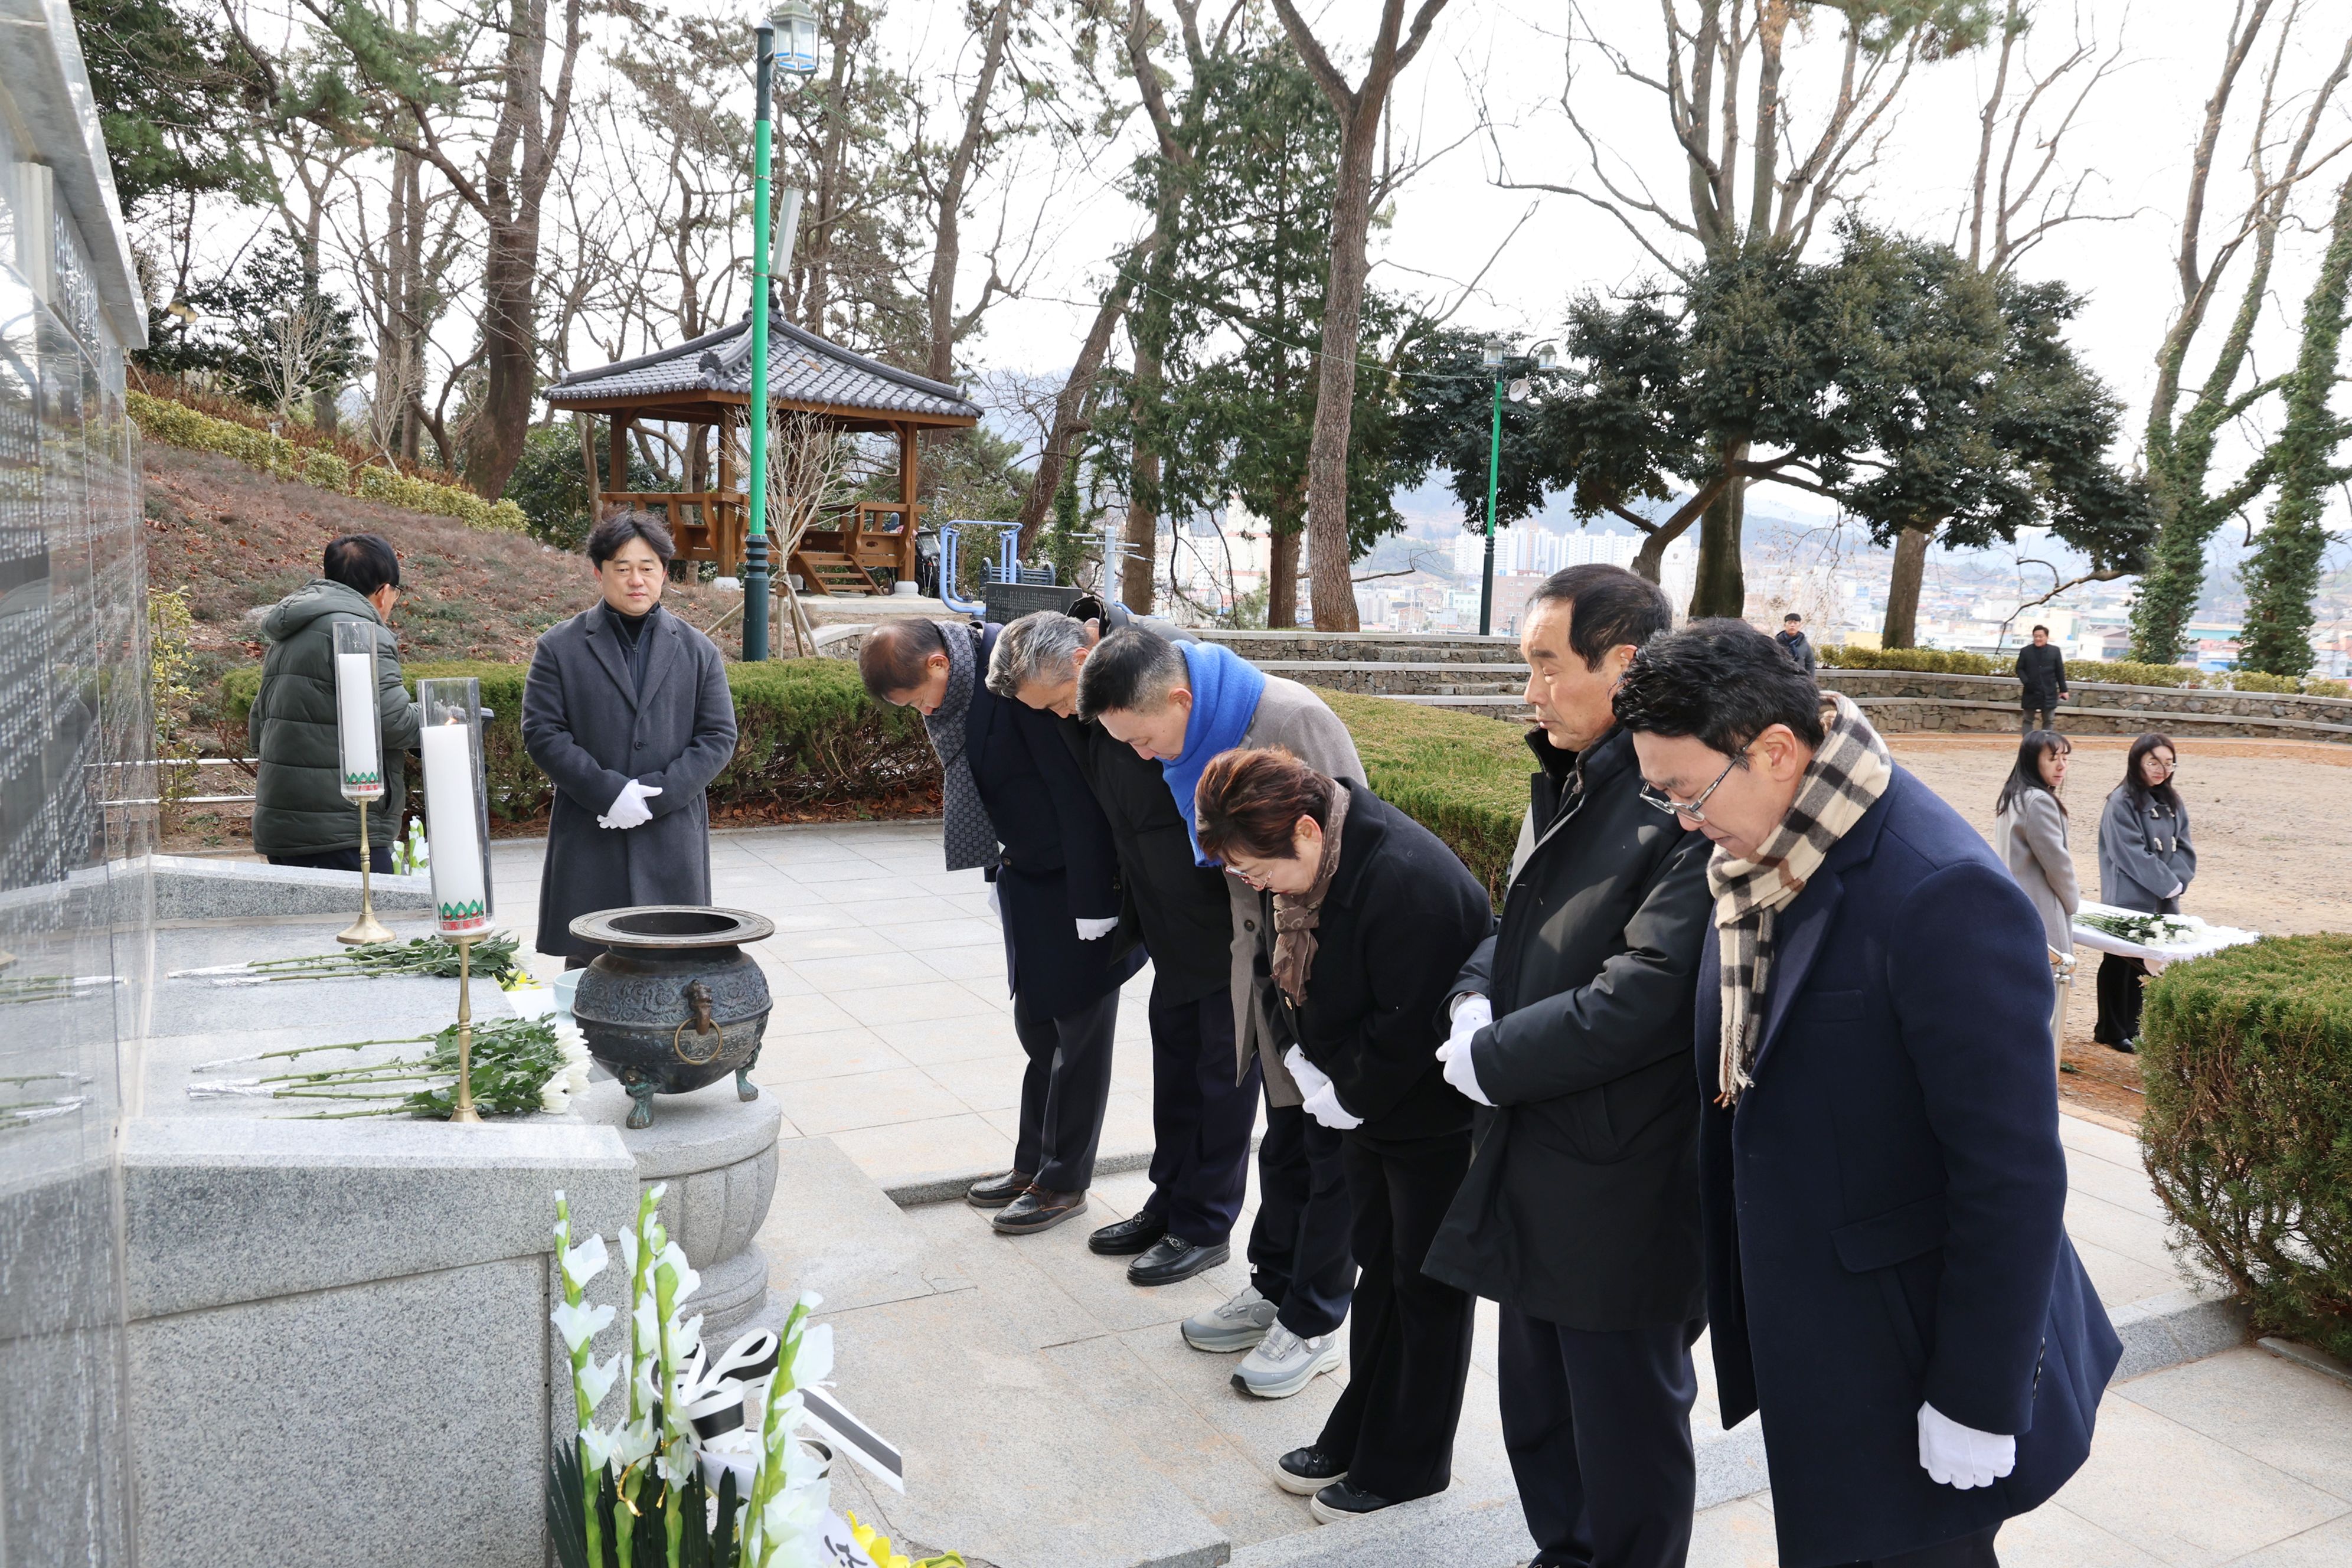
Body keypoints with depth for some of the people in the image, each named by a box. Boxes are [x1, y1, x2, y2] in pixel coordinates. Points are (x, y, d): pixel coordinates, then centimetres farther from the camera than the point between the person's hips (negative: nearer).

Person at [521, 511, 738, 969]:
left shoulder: (698, 651, 9)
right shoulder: (559, 647, 5)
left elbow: (718, 736, 3)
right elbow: (542, 733, -2)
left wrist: (657, 794, -10)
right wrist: (607, 793, -14)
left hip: (673, 840, 1)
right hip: (587, 841, -1)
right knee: (588, 963, 2)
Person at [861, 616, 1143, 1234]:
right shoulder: (952, 689, 1)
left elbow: (1078, 791, -24)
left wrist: (1094, 901, -21)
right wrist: (999, 870, 14)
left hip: (1084, 876, -8)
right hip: (1028, 874, 8)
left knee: (1078, 1029, 4)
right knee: (1036, 1023, 17)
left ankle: (1064, 1182, 17)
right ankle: (1034, 1164, 31)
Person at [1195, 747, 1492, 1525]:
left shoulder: (1407, 882, -33)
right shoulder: (1295, 868, -5)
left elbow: (1408, 1026, -30)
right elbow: (1277, 972, 7)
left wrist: (1349, 1100, -16)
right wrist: (1308, 1071, -5)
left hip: (1437, 1117, -8)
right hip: (1367, 1104, 8)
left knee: (1427, 1285, 8)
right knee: (1378, 1265, 20)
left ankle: (1406, 1465, 25)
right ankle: (1358, 1437, 36)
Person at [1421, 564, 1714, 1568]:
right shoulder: (1565, 784, 10)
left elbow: (1647, 997, -27)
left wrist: (1492, 1058, -17)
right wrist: (1478, 995, -4)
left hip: (1623, 1192, -9)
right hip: (1535, 1169, 9)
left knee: (1624, 1430, 11)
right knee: (1538, 1409, 25)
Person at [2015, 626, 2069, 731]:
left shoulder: (2055, 651, 3)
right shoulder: (2025, 651, 1)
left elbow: (2060, 672, 5)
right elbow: (2019, 669, 2)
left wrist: (2063, 690, 4)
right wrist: (2026, 682, -16)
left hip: (2049, 693, 1)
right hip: (2031, 693, -1)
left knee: (2048, 721, 6)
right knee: (2028, 720, 5)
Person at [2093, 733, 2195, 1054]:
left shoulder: (2173, 802, 10)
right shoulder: (2122, 802, -12)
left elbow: (2183, 847, 10)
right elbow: (2133, 854, -16)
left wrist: (2179, 880, -8)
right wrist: (2169, 884, -13)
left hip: (2164, 902, 6)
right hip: (2129, 901, -6)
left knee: (2146, 965, 9)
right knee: (2121, 964, 3)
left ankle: (2131, 1026, 20)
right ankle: (2111, 1031, 12)